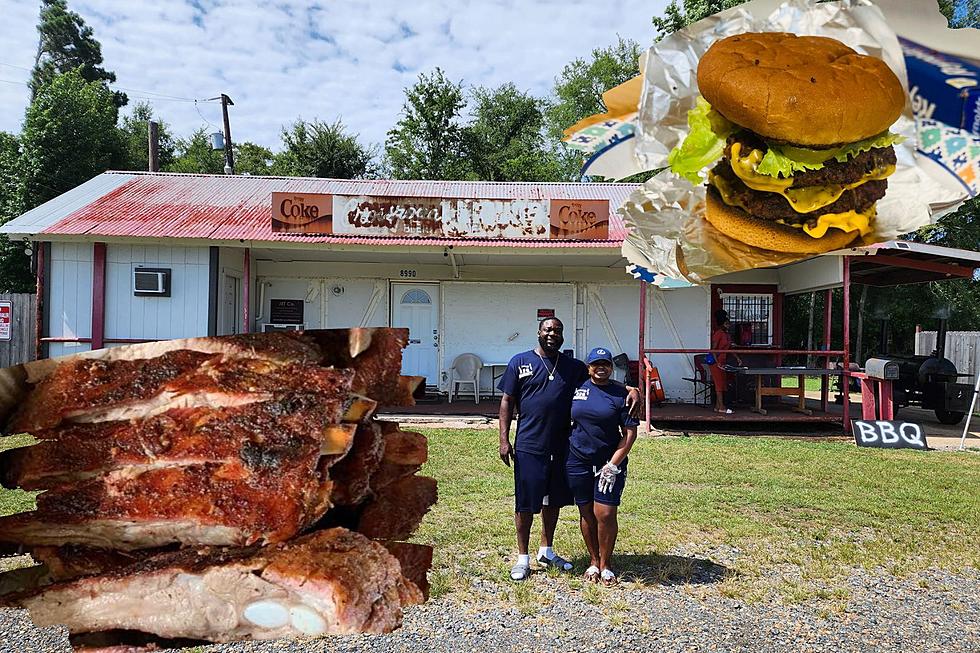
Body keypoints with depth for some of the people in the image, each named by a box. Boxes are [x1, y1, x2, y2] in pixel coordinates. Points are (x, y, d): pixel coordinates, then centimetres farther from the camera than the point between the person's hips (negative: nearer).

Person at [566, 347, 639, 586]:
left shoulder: (621, 394, -4)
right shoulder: (577, 387, 4)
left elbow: (630, 432, -6)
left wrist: (613, 465, -11)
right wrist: (566, 447, 10)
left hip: (610, 462, -2)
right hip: (578, 461, 3)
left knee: (606, 514, -4)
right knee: (586, 514, 10)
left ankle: (605, 565, 15)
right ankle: (593, 562, 26)